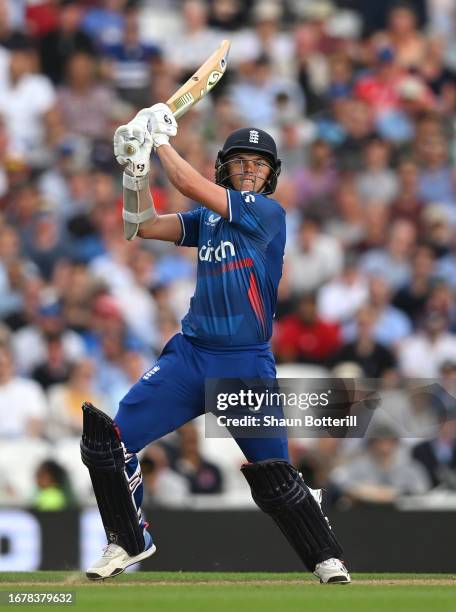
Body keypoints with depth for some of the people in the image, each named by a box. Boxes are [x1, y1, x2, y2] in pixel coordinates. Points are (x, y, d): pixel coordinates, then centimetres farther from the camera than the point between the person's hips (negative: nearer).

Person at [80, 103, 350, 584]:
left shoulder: (268, 212, -7)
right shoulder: (206, 218, 13)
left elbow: (191, 186, -13)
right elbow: (141, 227, 11)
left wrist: (160, 137, -2)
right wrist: (136, 167, -1)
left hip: (246, 365, -6)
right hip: (190, 354, 6)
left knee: (272, 474, -9)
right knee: (108, 437, -5)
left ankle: (326, 558, 10)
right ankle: (128, 542, 10)